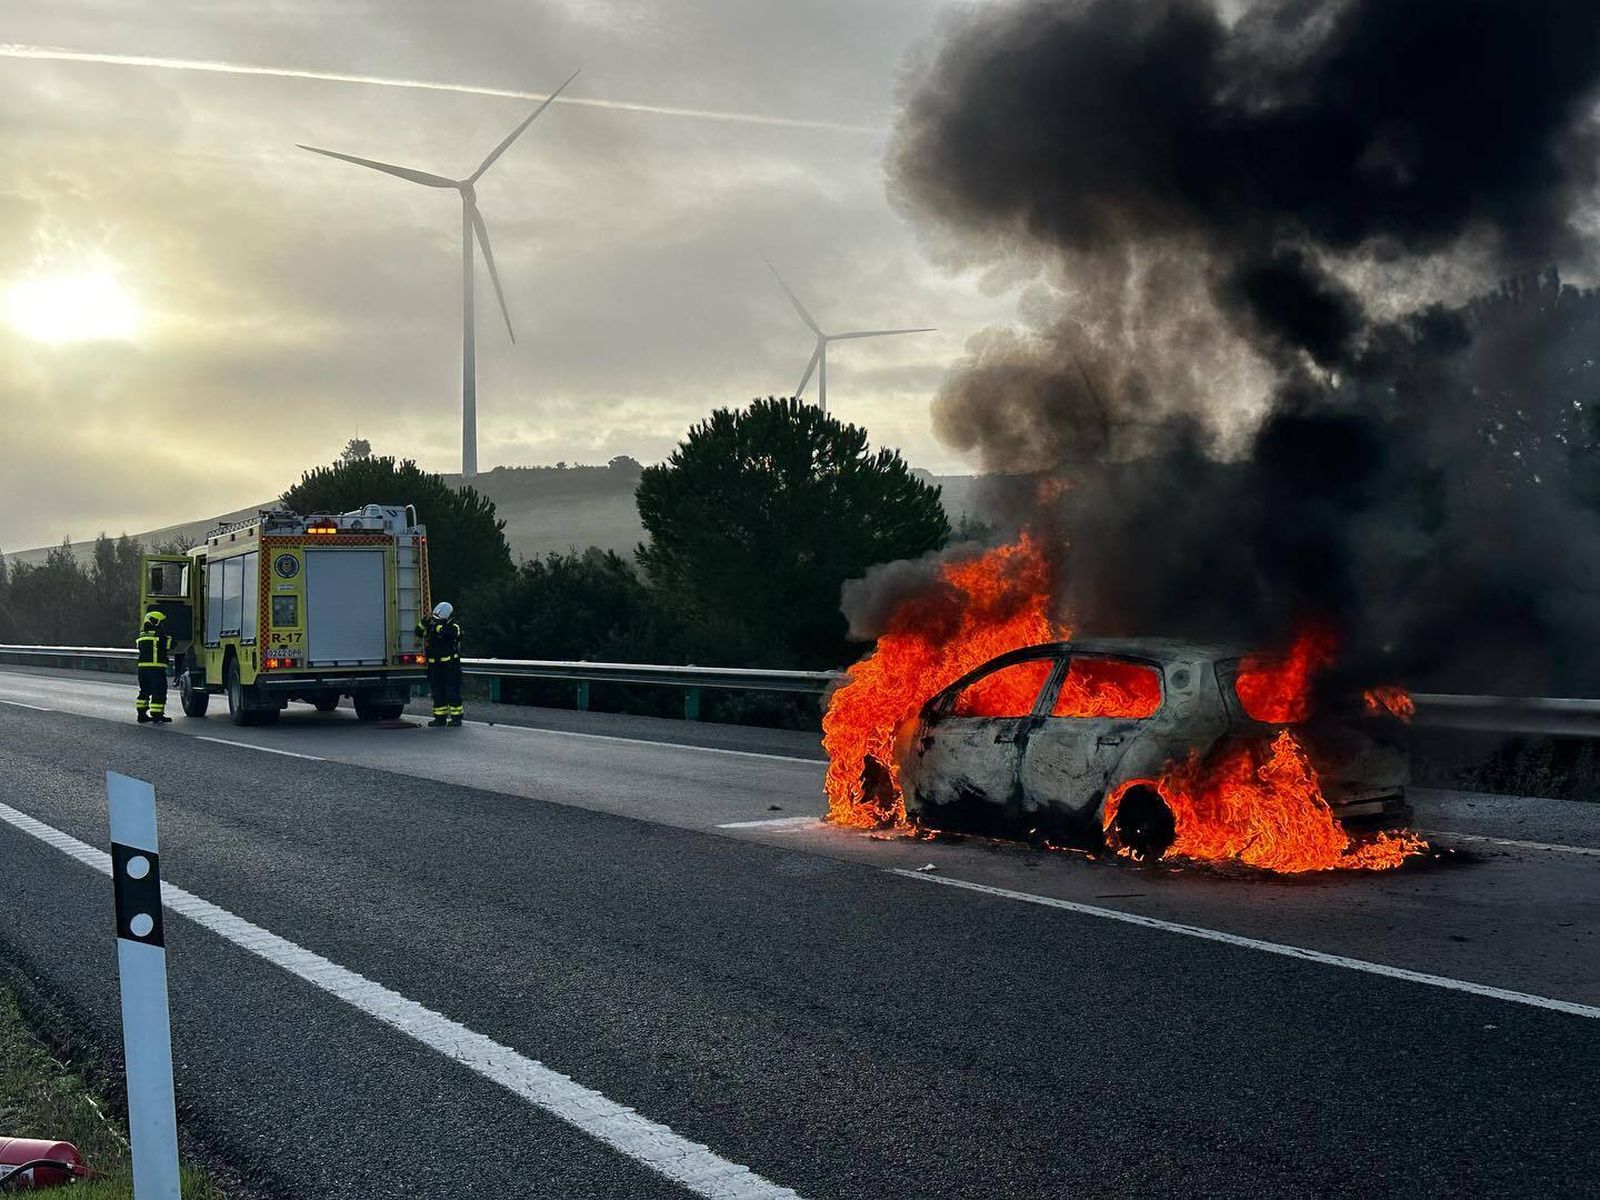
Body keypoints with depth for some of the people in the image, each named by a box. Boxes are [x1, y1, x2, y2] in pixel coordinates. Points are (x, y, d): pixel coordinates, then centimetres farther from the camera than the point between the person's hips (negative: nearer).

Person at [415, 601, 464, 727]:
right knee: (437, 693, 9)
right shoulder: (432, 624, 9)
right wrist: (424, 622, -12)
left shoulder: (454, 625, -7)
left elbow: (449, 633, -27)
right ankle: (440, 718, 16)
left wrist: (437, 625, -30)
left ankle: (456, 718, 0)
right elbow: (419, 633, 4)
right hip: (434, 666, 6)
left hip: (450, 665, -6)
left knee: (452, 692, -5)